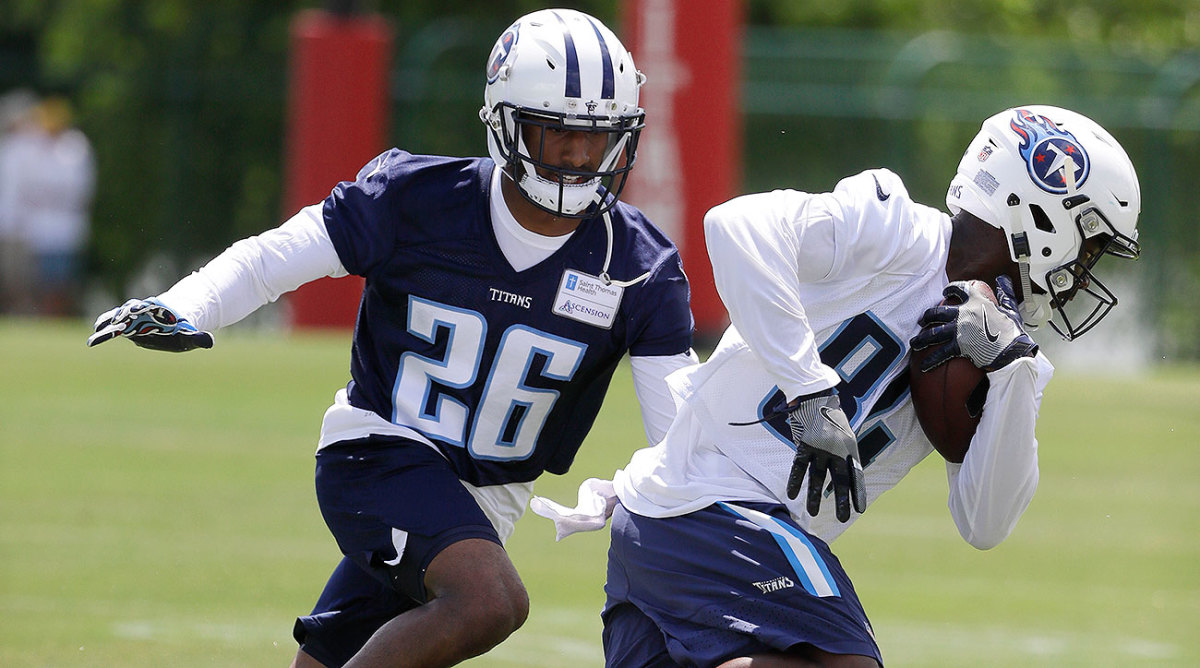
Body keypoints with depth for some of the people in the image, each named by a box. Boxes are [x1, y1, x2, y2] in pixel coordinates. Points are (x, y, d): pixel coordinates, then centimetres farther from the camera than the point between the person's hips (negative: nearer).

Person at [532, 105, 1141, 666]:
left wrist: (1012, 369, -6)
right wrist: (811, 391, -26)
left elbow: (984, 525, 5)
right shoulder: (896, 233, -8)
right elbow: (738, 226, -25)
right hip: (723, 514, -9)